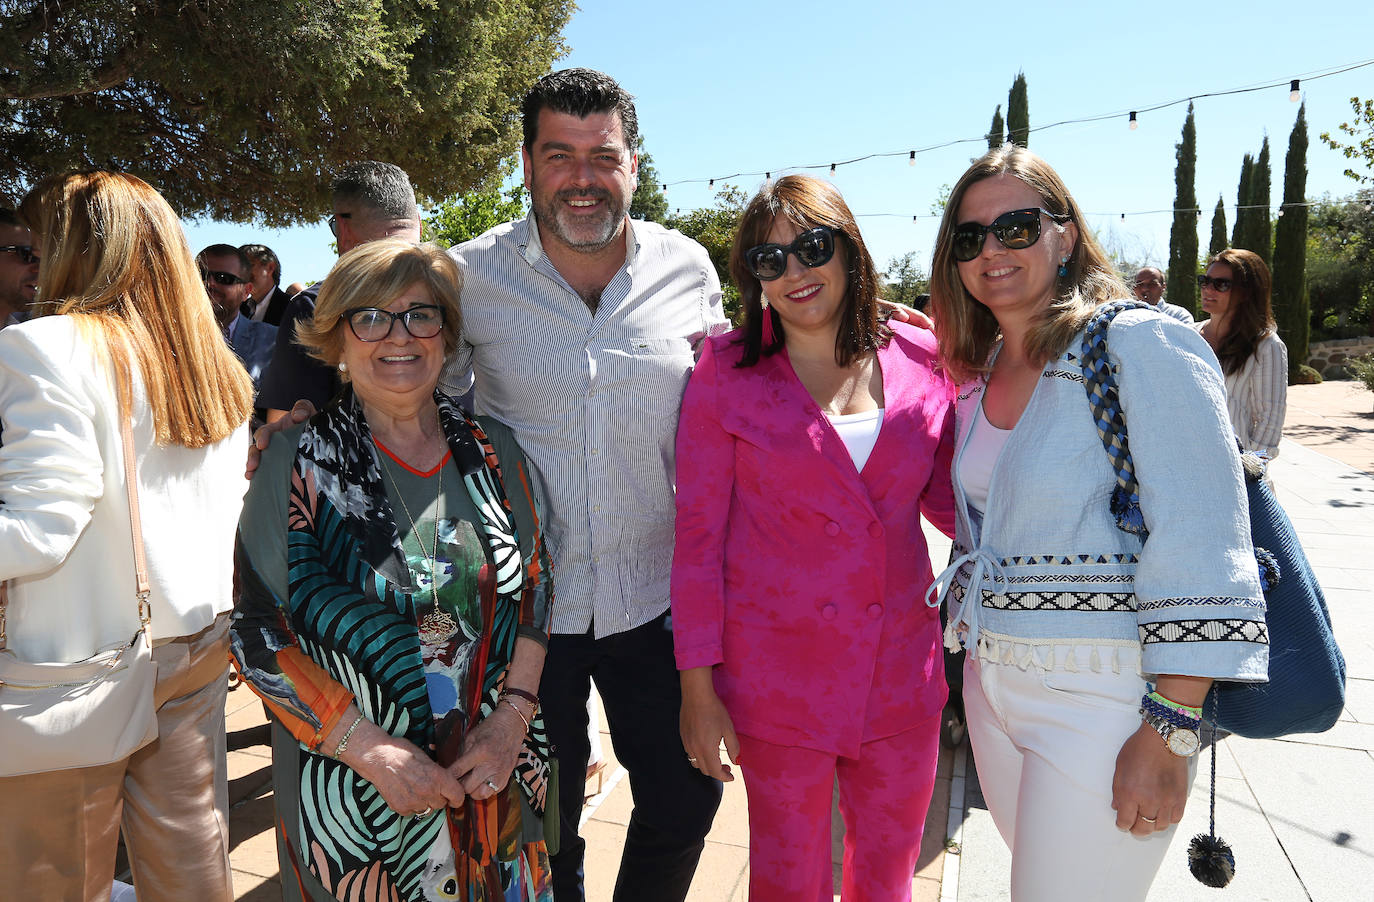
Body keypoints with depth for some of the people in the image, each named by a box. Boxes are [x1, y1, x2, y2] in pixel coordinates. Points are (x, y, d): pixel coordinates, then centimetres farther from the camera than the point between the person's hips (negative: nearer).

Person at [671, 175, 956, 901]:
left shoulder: (917, 360, 0)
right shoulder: (728, 371, -7)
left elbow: (949, 494, 10)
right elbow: (698, 534, -7)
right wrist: (698, 686, -8)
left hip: (900, 669, 3)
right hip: (778, 672, -2)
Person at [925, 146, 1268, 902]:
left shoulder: (1142, 345, -14)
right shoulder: (978, 373, 7)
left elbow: (1201, 555, -19)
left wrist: (1168, 735, -20)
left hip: (1101, 697, -6)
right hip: (992, 682, 7)